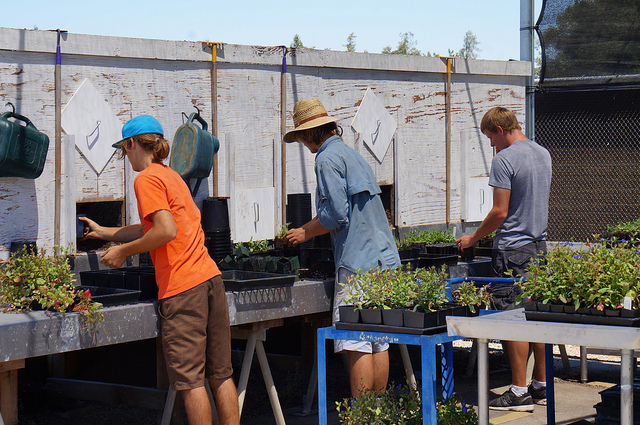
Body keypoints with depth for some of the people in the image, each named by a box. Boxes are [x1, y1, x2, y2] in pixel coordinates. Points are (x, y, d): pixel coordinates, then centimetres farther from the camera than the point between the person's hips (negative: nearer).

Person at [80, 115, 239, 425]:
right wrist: (103, 232, 40)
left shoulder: (147, 179, -5)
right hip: (210, 277, 9)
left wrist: (123, 251, -8)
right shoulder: (172, 176, 22)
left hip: (181, 286, -9)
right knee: (221, 374, 10)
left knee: (190, 379, -4)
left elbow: (166, 231, -18)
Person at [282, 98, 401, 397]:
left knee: (356, 346, -7)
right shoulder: (352, 155, 20)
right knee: (378, 342, 12)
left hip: (357, 262, -9)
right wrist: (308, 228, 30)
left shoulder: (328, 158, -8)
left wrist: (305, 233, 0)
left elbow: (336, 215, -16)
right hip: (384, 259, 9)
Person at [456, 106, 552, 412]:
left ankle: (519, 392, -1)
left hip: (512, 251, -8)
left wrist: (472, 238, -4)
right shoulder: (543, 154, 12)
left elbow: (499, 212, -16)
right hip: (539, 246, 8)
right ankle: (541, 386, 19)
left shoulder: (504, 160, -14)